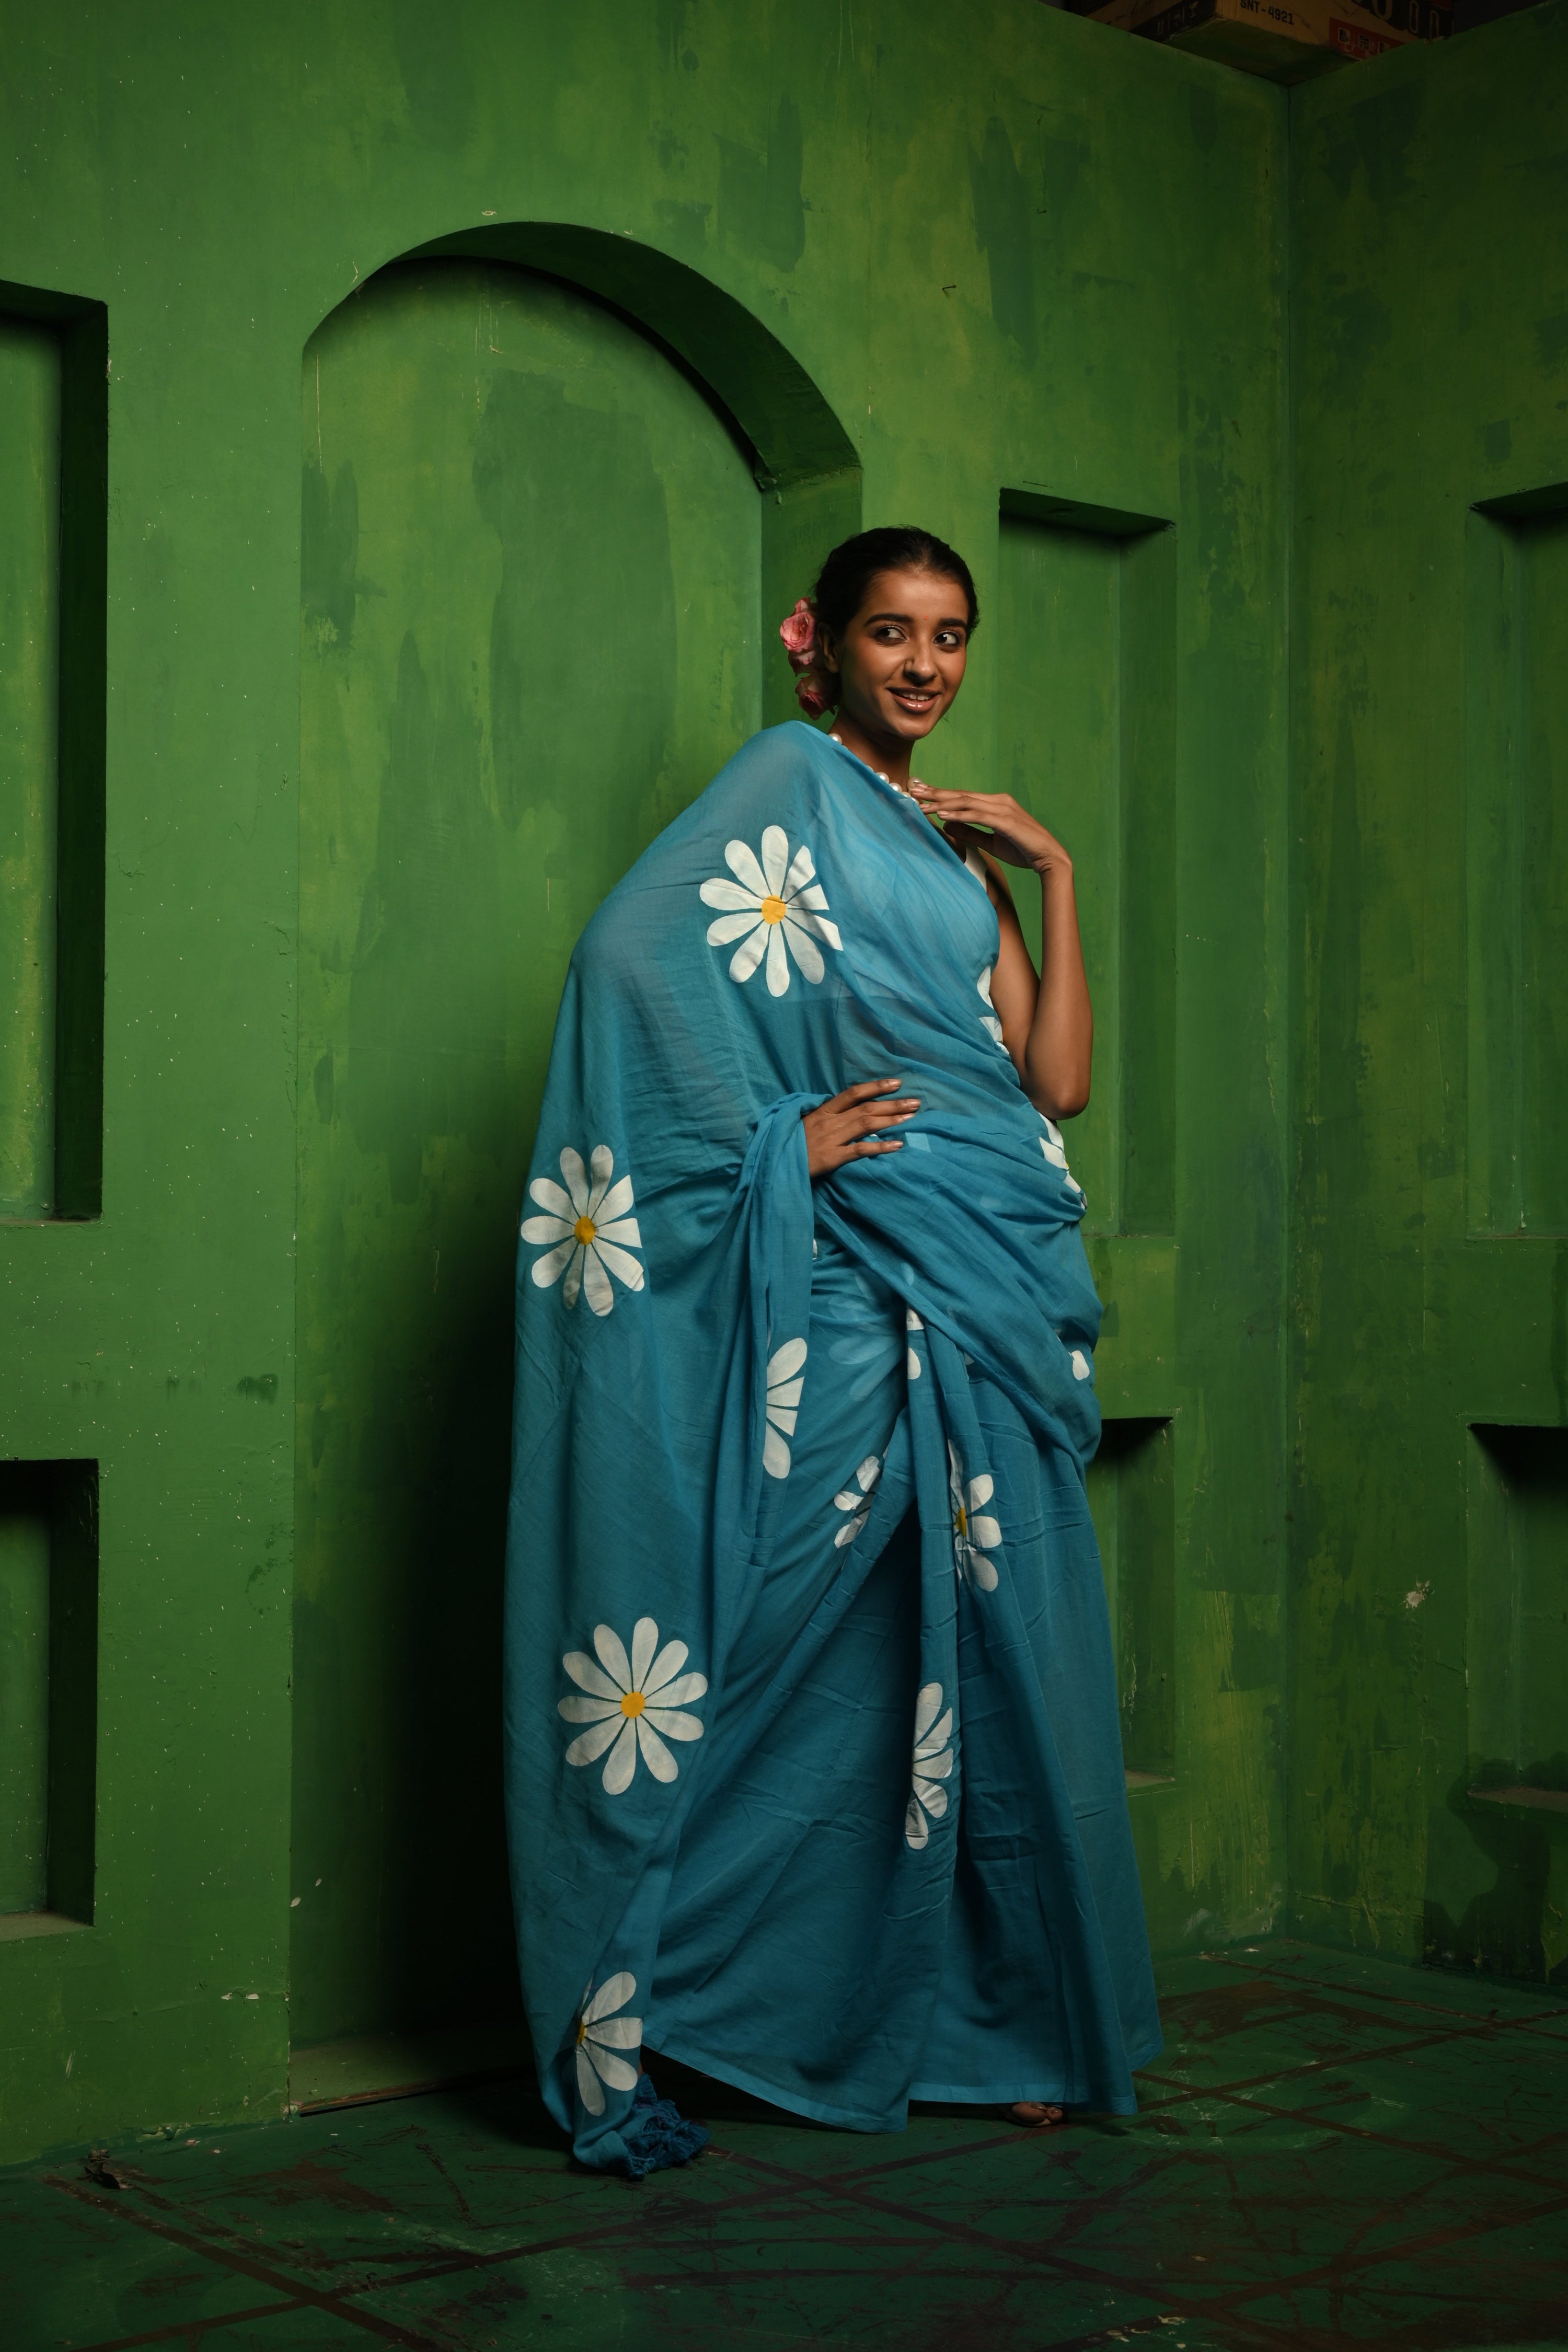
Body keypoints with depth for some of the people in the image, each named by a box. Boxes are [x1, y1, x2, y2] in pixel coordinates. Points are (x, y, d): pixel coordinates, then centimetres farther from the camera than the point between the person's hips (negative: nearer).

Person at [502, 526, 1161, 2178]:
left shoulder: (957, 851, 20)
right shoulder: (788, 780, 1)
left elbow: (1056, 1081, 12)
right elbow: (633, 951, -15)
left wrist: (1051, 872, 7)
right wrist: (773, 1135, -14)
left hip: (990, 1299, 7)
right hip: (854, 1279, -7)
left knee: (997, 1639, 7)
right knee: (833, 1640, -8)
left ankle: (994, 2015, 19)